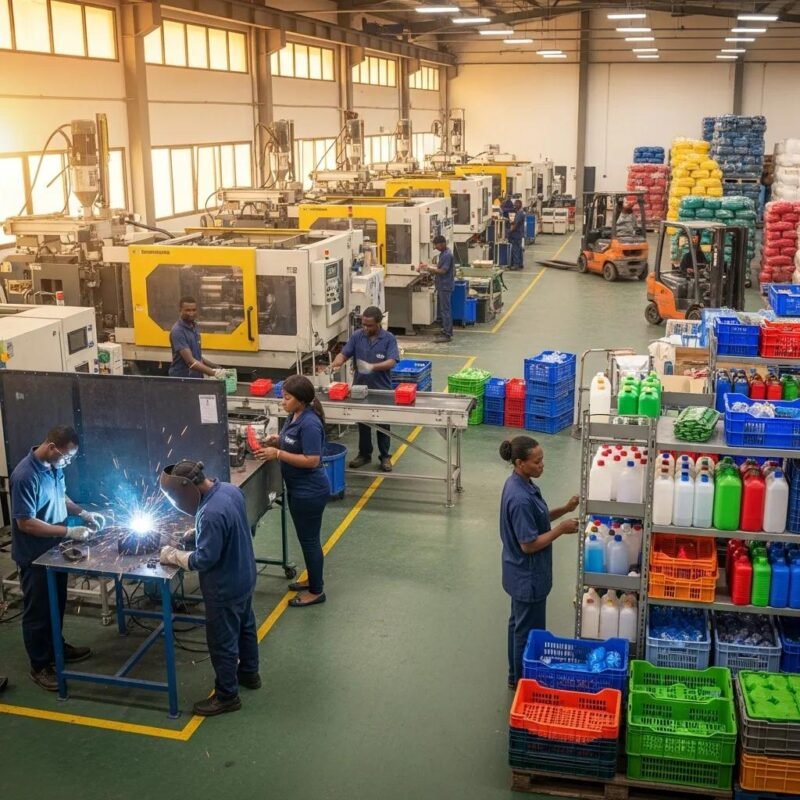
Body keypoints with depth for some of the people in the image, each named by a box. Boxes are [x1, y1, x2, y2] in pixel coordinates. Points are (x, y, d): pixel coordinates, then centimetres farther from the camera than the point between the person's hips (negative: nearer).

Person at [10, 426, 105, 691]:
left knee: (56, 605, 22)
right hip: (34, 556, -8)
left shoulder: (54, 467, -2)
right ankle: (39, 666, 20)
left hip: (54, 550, 8)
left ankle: (56, 647, 41)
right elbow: (25, 523, -27)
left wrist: (84, 513, -1)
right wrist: (69, 532, -27)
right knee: (38, 610, 6)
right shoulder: (25, 476, -28)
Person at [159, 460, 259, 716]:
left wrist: (174, 555, -15)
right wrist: (198, 531, 4)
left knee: (222, 642, 9)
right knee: (245, 626, 27)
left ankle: (227, 696, 25)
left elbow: (204, 560, -30)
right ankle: (249, 673, 47)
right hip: (244, 577, 9)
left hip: (225, 588, -9)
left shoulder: (211, 514, -36)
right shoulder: (230, 489, -7)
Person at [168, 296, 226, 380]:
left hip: (196, 377, 8)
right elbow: (190, 361, -27)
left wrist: (215, 367, 8)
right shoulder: (178, 331, -18)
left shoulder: (194, 327, 8)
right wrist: (213, 373, -36)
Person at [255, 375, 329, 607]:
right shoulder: (295, 416, 3)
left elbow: (312, 460, -27)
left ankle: (316, 591, 18)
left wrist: (278, 454, -25)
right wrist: (278, 441, 1)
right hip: (299, 489, 10)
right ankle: (313, 580, 38)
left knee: (310, 539, 4)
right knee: (307, 538, 22)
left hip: (310, 492, -10)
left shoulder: (309, 423, -26)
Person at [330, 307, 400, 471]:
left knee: (383, 424, 8)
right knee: (362, 423, 14)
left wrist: (372, 367, -35)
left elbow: (391, 362, -20)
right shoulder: (356, 337, -1)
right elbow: (344, 354, -4)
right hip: (360, 388, 3)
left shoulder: (389, 339, -10)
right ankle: (364, 454, 28)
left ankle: (385, 456, 20)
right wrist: (335, 364, -27)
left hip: (382, 389, -3)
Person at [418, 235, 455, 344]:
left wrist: (429, 268, -16)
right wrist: (429, 268, 6)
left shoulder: (447, 255, -18)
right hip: (442, 286, 10)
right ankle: (447, 331, 22)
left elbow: (443, 271, -22)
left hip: (445, 286, -10)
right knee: (443, 309, 15)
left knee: (445, 310, -8)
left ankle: (447, 335, -7)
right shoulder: (443, 254, 14)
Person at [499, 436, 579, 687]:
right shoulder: (520, 499, -31)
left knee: (519, 624, 24)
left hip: (522, 573, 10)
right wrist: (561, 529, -19)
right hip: (528, 576, -10)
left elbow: (535, 519, 12)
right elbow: (529, 544, -26)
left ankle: (516, 675, 41)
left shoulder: (520, 483, -1)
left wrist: (564, 509, 1)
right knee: (529, 631, 9)